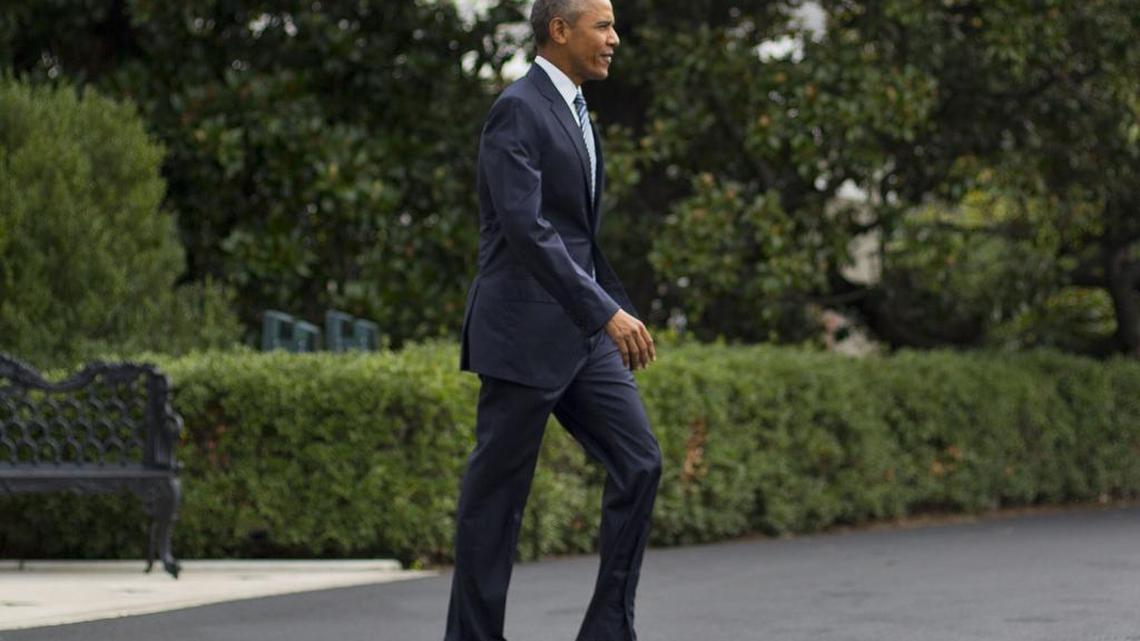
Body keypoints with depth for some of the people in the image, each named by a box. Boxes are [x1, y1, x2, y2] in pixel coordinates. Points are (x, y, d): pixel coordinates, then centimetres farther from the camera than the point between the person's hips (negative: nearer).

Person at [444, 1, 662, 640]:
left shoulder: (576, 114, 17)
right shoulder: (517, 111, -13)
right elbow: (526, 229, -24)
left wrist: (622, 311, 21)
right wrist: (608, 312, -28)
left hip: (582, 330, 9)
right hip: (524, 330, -9)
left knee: (640, 463, -1)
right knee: (497, 493, -1)